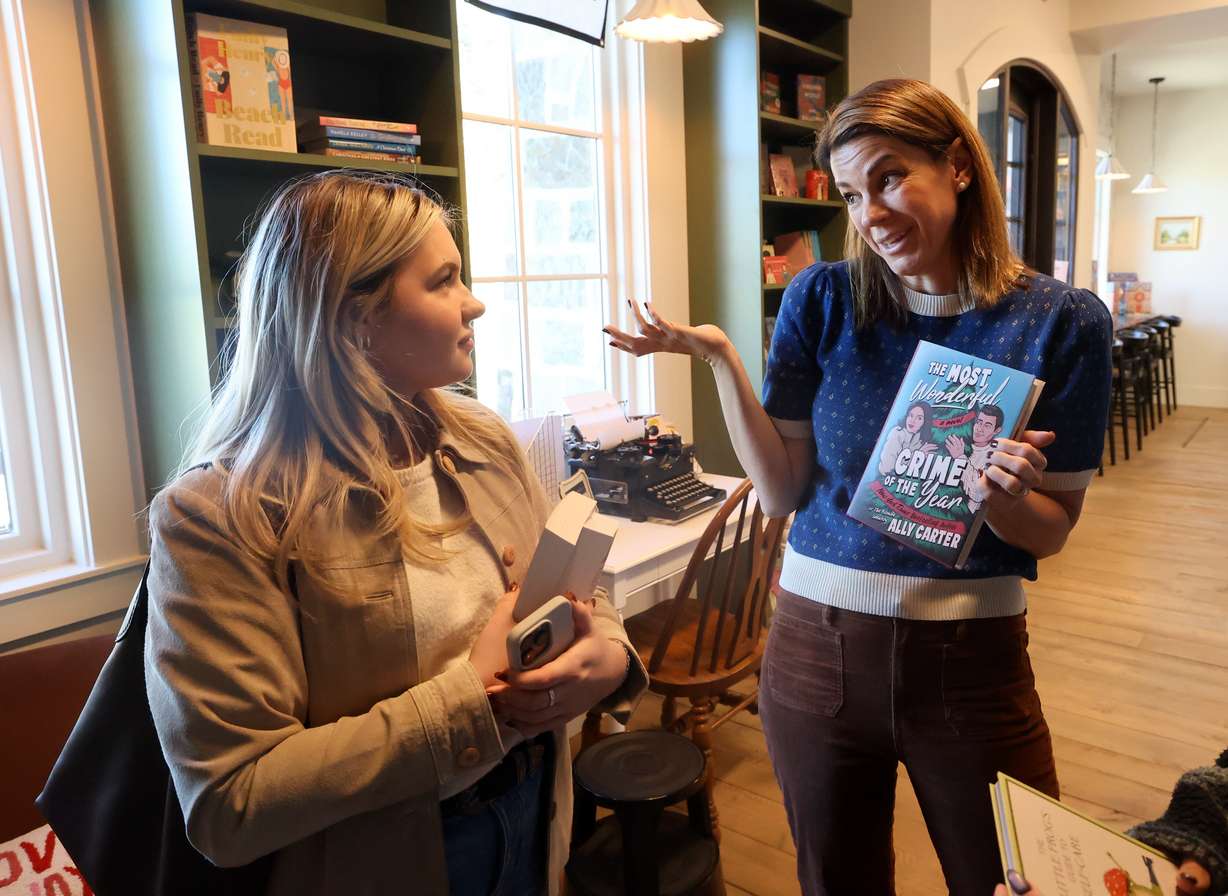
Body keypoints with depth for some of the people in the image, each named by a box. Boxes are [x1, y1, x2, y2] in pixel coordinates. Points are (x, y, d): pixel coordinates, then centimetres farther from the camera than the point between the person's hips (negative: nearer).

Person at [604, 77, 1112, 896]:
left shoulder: (1063, 322, -7)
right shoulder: (822, 300, -4)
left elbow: (1052, 533, -2)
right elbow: (782, 492, -6)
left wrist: (1005, 497, -24)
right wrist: (720, 359, -15)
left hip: (971, 660, -1)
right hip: (819, 648, 2)